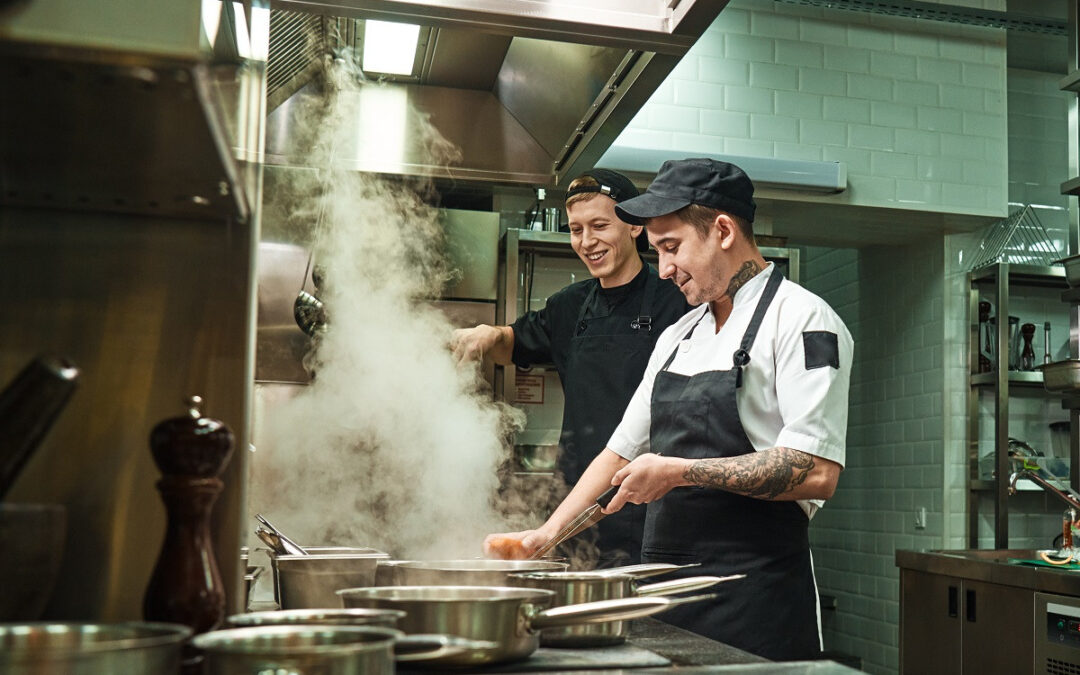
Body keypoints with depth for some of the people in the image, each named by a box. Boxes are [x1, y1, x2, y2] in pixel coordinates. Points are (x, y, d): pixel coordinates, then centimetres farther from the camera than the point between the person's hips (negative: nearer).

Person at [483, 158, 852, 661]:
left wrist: (679, 472, -16)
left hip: (755, 600, -7)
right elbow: (623, 450, 21)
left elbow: (816, 473, -20)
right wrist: (549, 532, 14)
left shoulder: (801, 320, -9)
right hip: (665, 588, 7)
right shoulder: (677, 337, 16)